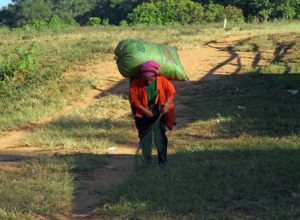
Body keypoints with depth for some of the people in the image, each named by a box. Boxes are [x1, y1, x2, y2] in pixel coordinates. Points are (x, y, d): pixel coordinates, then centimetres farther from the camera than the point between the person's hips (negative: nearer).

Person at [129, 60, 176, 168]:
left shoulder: (162, 80, -7)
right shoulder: (136, 83, -11)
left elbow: (171, 91, -1)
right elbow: (133, 99, -13)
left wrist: (167, 105, -15)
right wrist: (145, 111, -18)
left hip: (159, 115, 0)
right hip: (144, 117, 0)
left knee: (160, 138, 3)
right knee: (145, 139, 8)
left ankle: (162, 161, 15)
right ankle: (147, 160, 25)